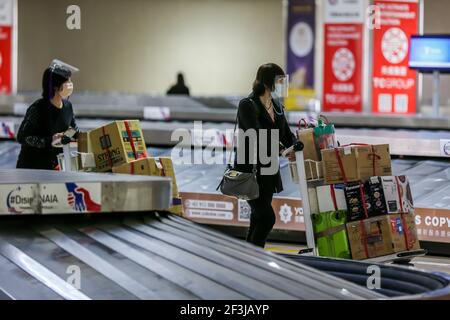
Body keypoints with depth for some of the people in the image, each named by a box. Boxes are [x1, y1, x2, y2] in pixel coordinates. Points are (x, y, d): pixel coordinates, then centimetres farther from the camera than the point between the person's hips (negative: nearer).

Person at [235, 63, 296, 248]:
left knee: (258, 219, 9)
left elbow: (287, 136, 11)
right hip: (250, 171, -8)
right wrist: (283, 150, -33)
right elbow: (257, 137, -26)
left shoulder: (277, 106, 9)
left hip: (268, 171, 8)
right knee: (267, 218, -14)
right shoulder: (248, 105, -16)